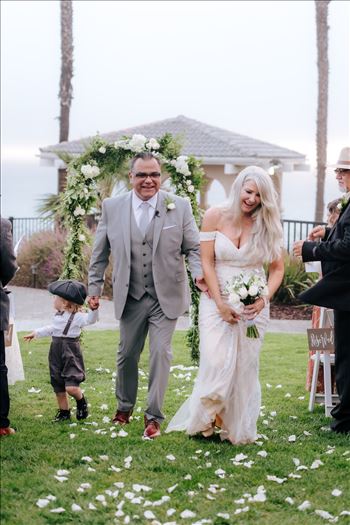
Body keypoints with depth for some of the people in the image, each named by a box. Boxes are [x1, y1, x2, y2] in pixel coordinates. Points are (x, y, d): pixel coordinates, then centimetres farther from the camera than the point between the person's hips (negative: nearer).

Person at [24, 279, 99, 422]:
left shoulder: (77, 317, -12)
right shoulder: (57, 316, 12)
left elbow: (90, 319, -29)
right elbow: (52, 329, 30)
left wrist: (94, 309, -49)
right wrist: (36, 333, 39)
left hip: (71, 354, -7)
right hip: (56, 354, 8)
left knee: (71, 387, -16)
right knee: (58, 387, 11)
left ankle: (81, 401, 15)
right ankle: (64, 411, 25)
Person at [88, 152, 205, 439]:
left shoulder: (180, 206, -5)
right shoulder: (112, 207, -1)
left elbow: (194, 248, -1)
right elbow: (100, 252, 7)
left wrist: (199, 272, -18)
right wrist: (95, 286, 4)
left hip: (166, 296, -2)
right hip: (130, 296, 2)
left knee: (161, 353, -3)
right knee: (127, 354, 15)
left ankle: (154, 416, 10)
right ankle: (124, 406, 37)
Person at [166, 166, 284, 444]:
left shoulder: (267, 225, 1)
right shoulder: (215, 217, -4)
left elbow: (277, 268, 5)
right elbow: (206, 262, -5)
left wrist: (264, 299, -12)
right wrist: (221, 304, -11)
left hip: (253, 305, 2)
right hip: (217, 302, -2)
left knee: (245, 368, 3)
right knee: (216, 364, -11)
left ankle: (238, 429, 16)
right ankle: (204, 419, 11)